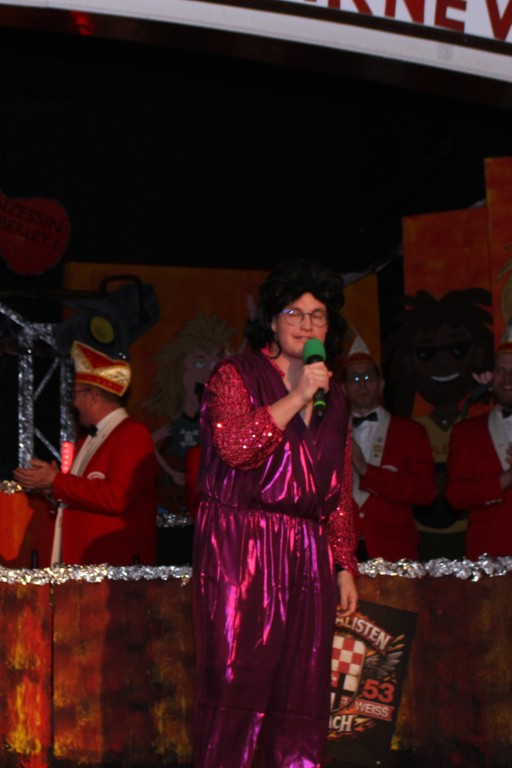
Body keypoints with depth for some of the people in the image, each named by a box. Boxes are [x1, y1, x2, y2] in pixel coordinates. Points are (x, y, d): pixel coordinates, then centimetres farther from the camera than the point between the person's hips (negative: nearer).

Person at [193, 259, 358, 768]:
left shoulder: (334, 400, 20)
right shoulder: (236, 375, 4)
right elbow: (235, 446, -14)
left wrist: (345, 565, 15)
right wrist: (296, 397, -14)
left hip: (308, 555, 5)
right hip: (240, 549, -5)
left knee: (303, 691, 2)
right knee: (238, 681, -8)